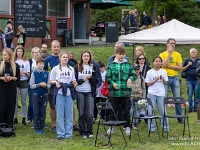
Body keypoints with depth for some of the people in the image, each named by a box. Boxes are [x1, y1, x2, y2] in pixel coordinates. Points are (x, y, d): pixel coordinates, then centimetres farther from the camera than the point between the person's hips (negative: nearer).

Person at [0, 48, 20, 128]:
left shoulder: (15, 65, 3)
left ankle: (9, 124, 12)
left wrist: (11, 78, -12)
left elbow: (18, 78, 5)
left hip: (11, 88, 1)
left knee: (10, 105, 2)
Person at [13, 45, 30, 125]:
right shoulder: (13, 61, 4)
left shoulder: (26, 62, 6)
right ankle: (15, 118, 7)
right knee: (15, 101, 0)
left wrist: (24, 72, -14)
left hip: (23, 82, 1)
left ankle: (24, 119, 9)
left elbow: (29, 75, 5)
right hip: (15, 82, -1)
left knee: (23, 101, 4)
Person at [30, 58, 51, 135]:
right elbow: (31, 85, -3)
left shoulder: (47, 73, 4)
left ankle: (42, 128, 15)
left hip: (44, 95, 1)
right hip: (36, 95, -1)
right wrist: (39, 84, -16)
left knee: (43, 112, 6)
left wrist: (46, 86, -18)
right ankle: (37, 128, 13)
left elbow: (49, 85, 3)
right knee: (36, 112, 4)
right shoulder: (34, 73, 0)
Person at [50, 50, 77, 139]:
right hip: (60, 93, -2)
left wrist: (74, 83, -3)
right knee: (60, 115, -1)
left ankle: (69, 133, 9)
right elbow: (51, 81, 8)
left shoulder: (71, 69, 14)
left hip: (69, 93, 2)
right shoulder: (55, 69, 5)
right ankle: (60, 133, 4)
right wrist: (56, 82, -12)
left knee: (69, 114, 3)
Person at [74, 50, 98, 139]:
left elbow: (96, 81, 8)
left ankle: (89, 132, 9)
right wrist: (82, 80, -11)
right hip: (80, 92, -1)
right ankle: (82, 132, 13)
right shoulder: (77, 67, 7)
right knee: (81, 113, 3)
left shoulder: (93, 67, 11)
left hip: (90, 93, 1)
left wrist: (90, 78, -10)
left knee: (90, 114, -5)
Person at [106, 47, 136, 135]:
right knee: (112, 110, 8)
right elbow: (107, 77, 2)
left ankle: (127, 127, 20)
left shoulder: (128, 65, 5)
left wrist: (131, 78, -11)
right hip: (113, 92, -1)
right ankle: (111, 127, 19)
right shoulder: (111, 65, 1)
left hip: (126, 92, 1)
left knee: (126, 111, 8)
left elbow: (134, 75, 10)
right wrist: (112, 83, -15)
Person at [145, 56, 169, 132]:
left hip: (161, 94, 1)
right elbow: (148, 84, -1)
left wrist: (163, 79, -11)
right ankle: (152, 127, 11)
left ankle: (165, 127, 10)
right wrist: (155, 80, -12)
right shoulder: (150, 72, 1)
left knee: (163, 111, 0)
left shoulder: (163, 71, 6)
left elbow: (165, 83, 9)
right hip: (151, 94, -1)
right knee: (150, 111, 0)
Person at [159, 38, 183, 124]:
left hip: (175, 78, 2)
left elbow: (180, 67, -3)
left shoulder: (177, 54, 5)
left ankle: (180, 118, 13)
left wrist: (169, 66, -12)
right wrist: (169, 53, -13)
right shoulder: (162, 54, 1)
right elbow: (163, 65, -16)